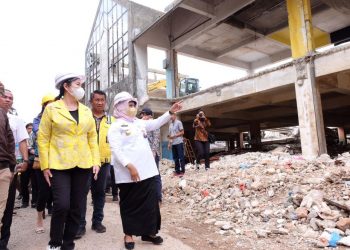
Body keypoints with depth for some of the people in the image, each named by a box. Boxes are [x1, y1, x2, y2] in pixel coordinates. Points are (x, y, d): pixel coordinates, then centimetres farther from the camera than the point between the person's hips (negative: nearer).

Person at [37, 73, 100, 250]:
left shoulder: (86, 111, 10)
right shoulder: (51, 109, 0)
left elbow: (92, 137, 10)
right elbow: (43, 138, -2)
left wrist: (96, 161, 2)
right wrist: (45, 165, -6)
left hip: (82, 165, 4)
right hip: (59, 164, -3)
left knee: (76, 207, 7)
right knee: (62, 205, -10)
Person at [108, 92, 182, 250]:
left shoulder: (139, 123, 16)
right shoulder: (116, 126, -6)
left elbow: (156, 124, 18)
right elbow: (116, 150, -15)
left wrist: (170, 112, 7)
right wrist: (129, 166, -23)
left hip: (147, 171, 7)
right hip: (129, 174, -6)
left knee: (150, 202, 11)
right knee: (130, 204, 7)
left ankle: (148, 232, 26)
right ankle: (129, 234, 24)